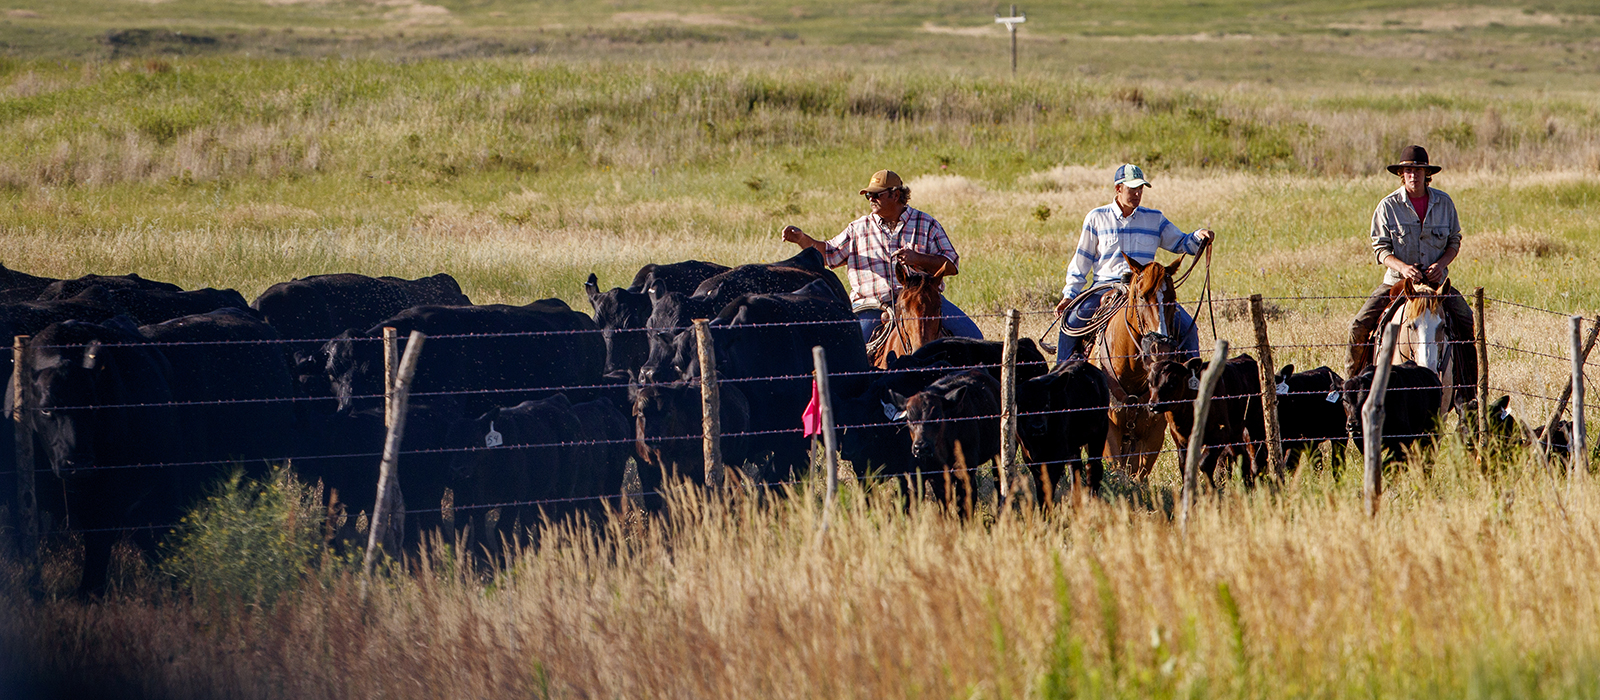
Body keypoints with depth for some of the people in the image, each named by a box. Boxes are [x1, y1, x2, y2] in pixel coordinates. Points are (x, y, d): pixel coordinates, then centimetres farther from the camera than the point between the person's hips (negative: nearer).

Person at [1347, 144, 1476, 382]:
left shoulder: (1443, 203, 2)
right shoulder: (1388, 206, -4)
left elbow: (1454, 242, 9)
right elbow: (1380, 249, -5)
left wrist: (1441, 264, -12)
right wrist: (1402, 267, -24)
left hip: (1436, 280, 1)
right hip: (1397, 281, -1)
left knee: (1468, 323, -14)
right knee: (1360, 326, -16)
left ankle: (1468, 382, 1)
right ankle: (1352, 378, 3)